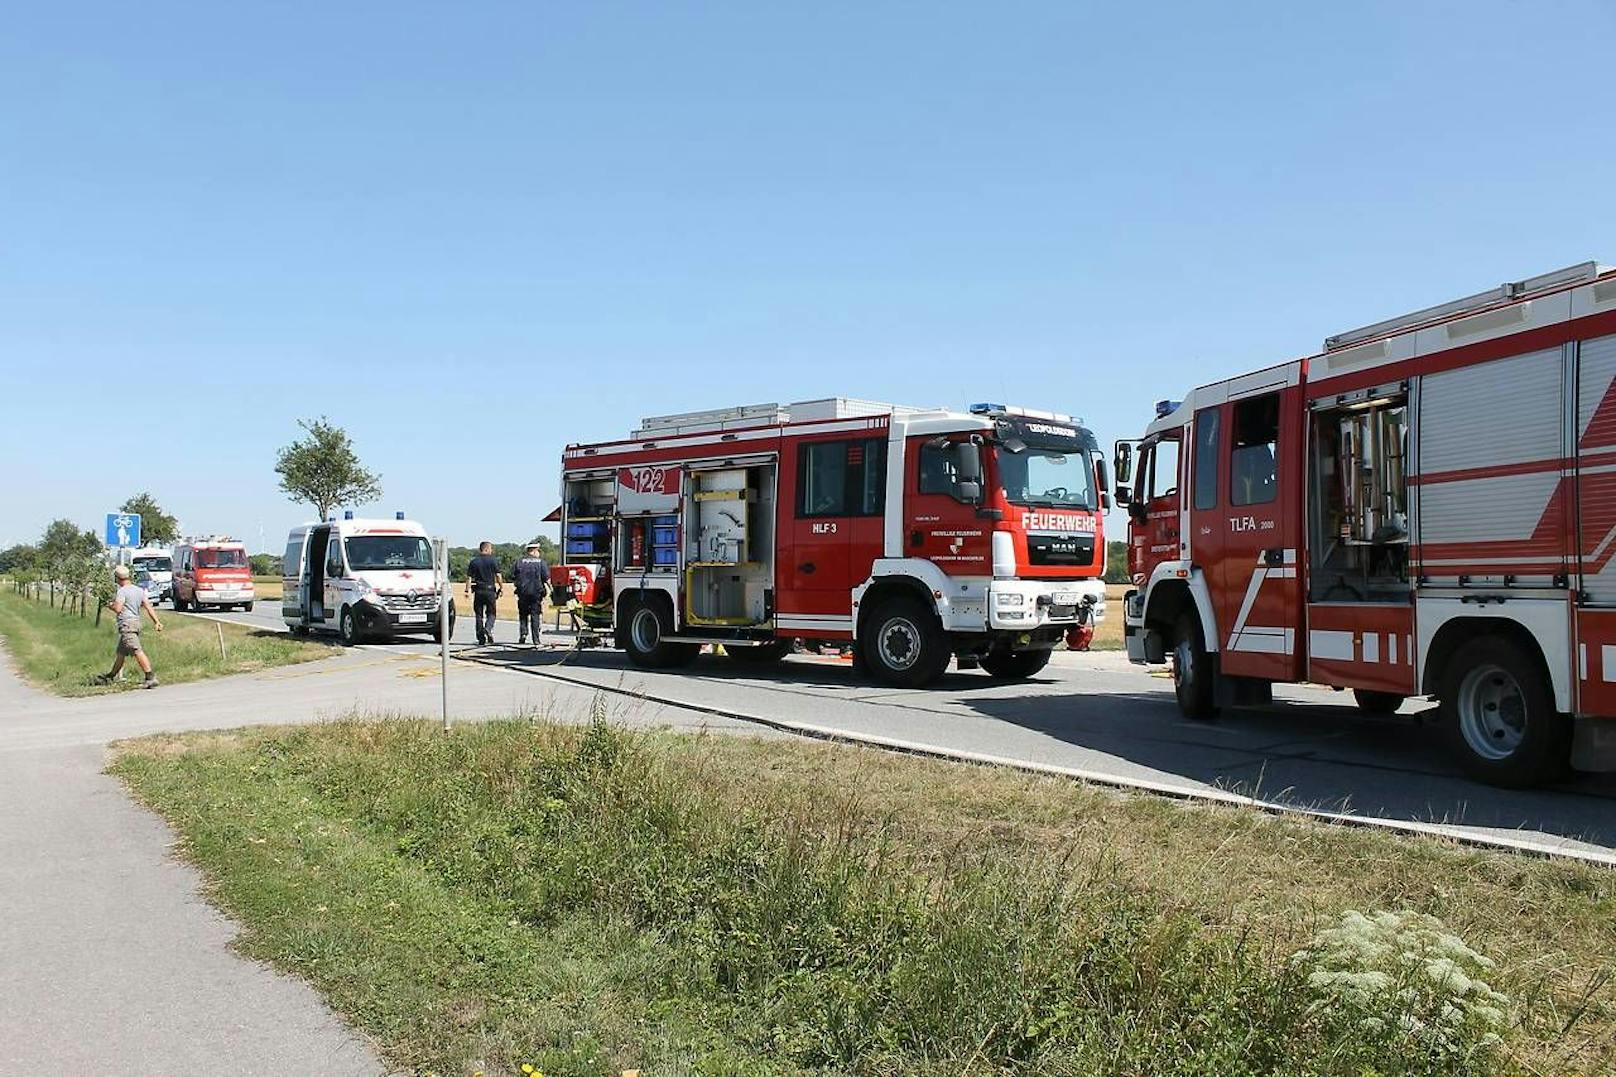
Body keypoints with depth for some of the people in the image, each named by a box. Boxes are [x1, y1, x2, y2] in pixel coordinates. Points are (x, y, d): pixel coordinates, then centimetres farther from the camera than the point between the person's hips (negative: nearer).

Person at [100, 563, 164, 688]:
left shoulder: (121, 591, -11)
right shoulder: (139, 590, 13)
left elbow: (117, 609, -19)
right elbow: (148, 606, 7)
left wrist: (110, 605, 4)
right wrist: (156, 622, 2)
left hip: (127, 624, -9)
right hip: (136, 622, 9)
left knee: (137, 651, -16)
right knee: (120, 653, 21)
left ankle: (151, 678, -25)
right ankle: (111, 677, 36)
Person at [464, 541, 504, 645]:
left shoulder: (474, 561, 4)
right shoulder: (493, 561, -2)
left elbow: (469, 577, 1)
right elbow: (498, 576, -4)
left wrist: (467, 590, 2)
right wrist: (501, 587, 4)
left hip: (478, 591, 2)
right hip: (490, 590, -2)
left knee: (478, 615, 7)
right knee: (491, 613, 9)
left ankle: (481, 638, 6)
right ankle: (488, 628, -19)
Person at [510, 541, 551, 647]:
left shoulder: (520, 561, 4)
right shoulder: (540, 561, -1)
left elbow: (513, 577, 2)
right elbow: (546, 577, -5)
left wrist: (518, 585, 18)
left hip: (523, 592, 1)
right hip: (537, 592, -1)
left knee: (523, 614, 16)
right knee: (536, 616, 3)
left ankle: (522, 634, 0)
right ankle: (537, 640, 1)